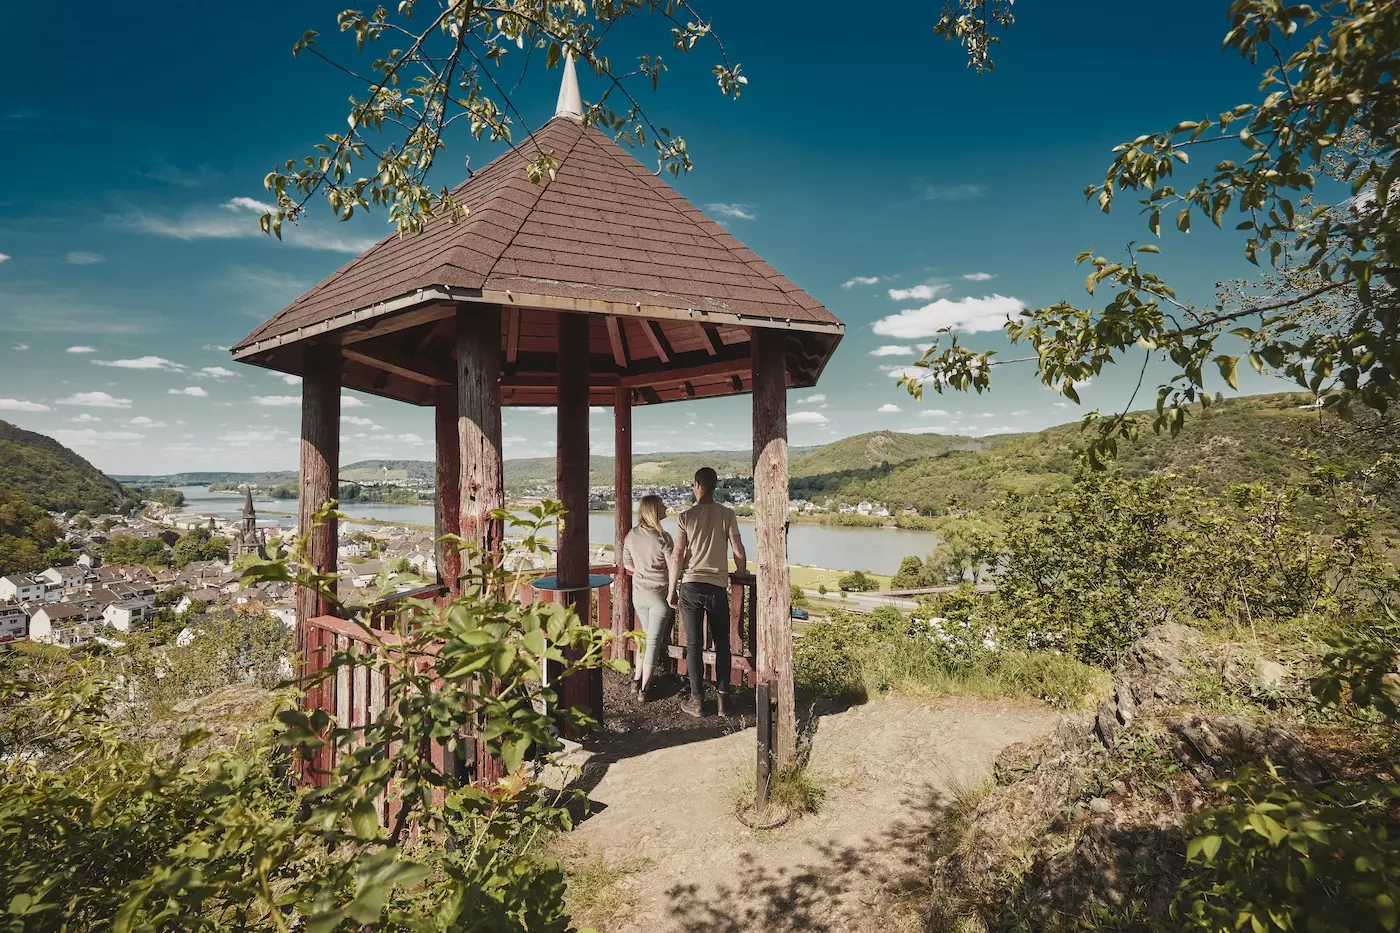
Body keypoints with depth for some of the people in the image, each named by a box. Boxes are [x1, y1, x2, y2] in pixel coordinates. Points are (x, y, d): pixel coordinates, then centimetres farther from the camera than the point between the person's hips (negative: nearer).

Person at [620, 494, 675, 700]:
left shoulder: (631, 536, -2)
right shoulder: (662, 538, -19)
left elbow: (628, 566, 8)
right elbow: (674, 569, -14)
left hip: (638, 594, 5)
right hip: (659, 595, -5)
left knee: (646, 636, 23)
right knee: (654, 640, 6)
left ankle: (636, 679, 27)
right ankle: (644, 688, 11)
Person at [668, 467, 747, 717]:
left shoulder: (686, 516, -3)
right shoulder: (727, 514, -2)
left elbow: (678, 557, -6)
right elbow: (739, 552, -3)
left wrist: (671, 590, 2)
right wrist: (741, 576, 15)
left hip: (691, 586, 0)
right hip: (718, 587, 1)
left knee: (694, 645, 6)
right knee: (722, 645, 11)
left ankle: (697, 700, 11)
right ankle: (723, 699, 13)